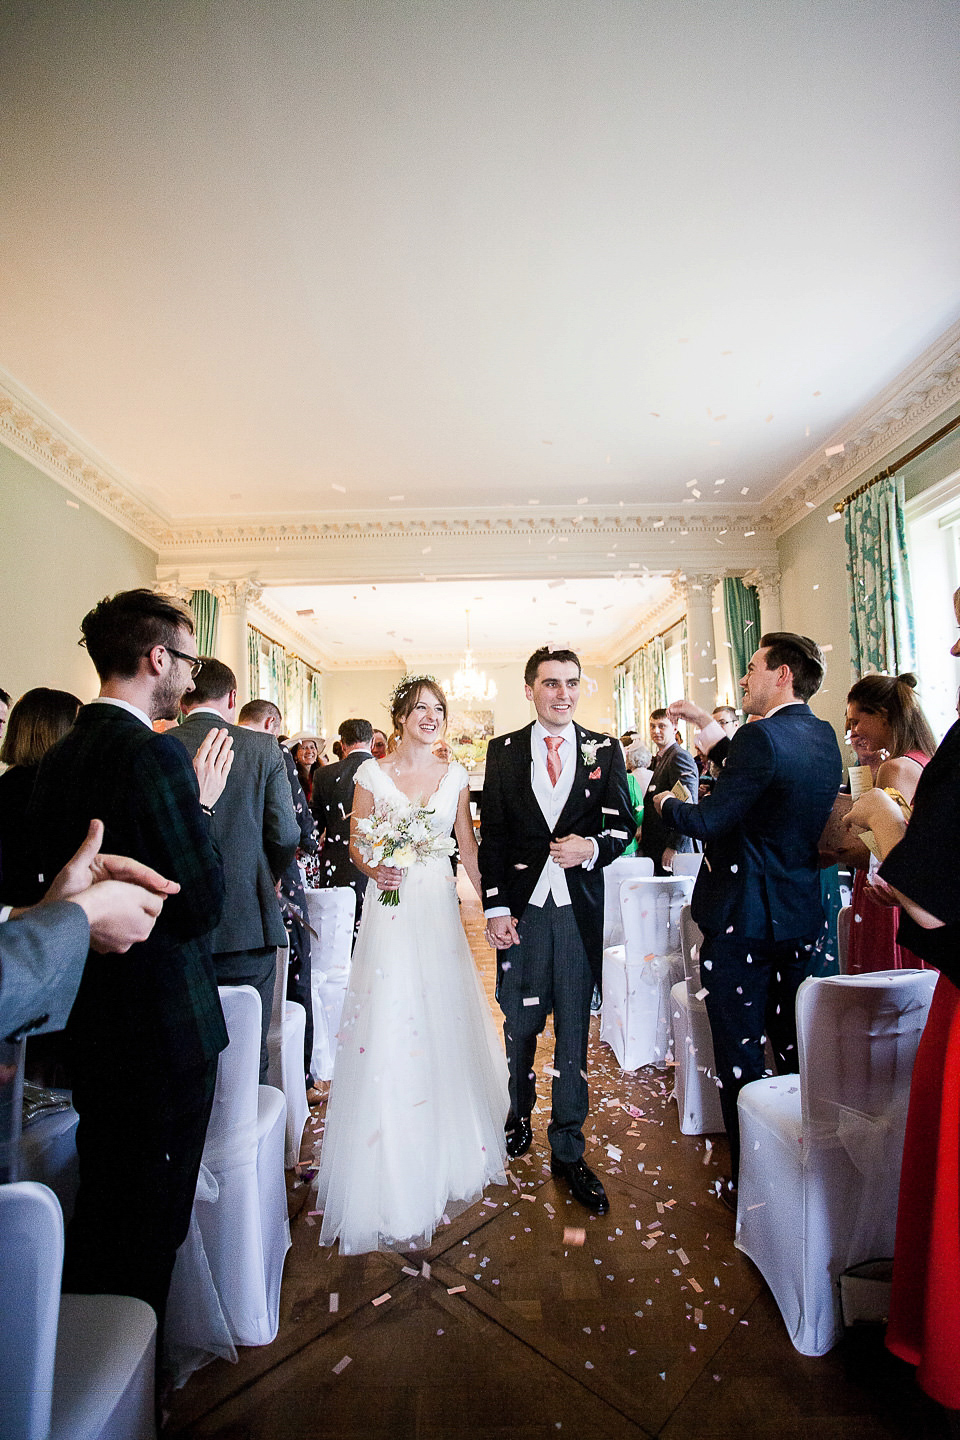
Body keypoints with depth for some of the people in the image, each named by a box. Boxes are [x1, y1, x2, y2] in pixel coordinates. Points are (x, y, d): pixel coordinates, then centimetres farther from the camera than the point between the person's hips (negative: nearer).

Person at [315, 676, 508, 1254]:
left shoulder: (455, 776, 6)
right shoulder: (372, 773, -1)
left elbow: (468, 845, 7)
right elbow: (355, 845, 2)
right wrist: (375, 869, -19)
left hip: (440, 908, 3)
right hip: (391, 908, -2)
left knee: (446, 1022, 12)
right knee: (390, 1029, -1)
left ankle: (451, 1150, 36)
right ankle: (393, 1174, 18)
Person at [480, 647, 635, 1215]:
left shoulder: (605, 751, 2)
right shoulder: (503, 751, 2)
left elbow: (625, 822, 2)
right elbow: (492, 834, 1)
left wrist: (593, 845, -20)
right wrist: (496, 907, -4)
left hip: (580, 907, 0)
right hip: (522, 905, 1)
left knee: (575, 1028, 10)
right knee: (521, 1023, 16)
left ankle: (569, 1150, 27)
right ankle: (519, 1114, 43)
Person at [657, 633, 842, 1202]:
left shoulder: (763, 737, -22)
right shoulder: (824, 737, 5)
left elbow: (710, 820, -21)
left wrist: (668, 802, -1)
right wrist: (707, 723, 18)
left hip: (742, 920, -8)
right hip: (801, 914, 8)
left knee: (740, 1053, 7)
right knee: (795, 1047, 22)